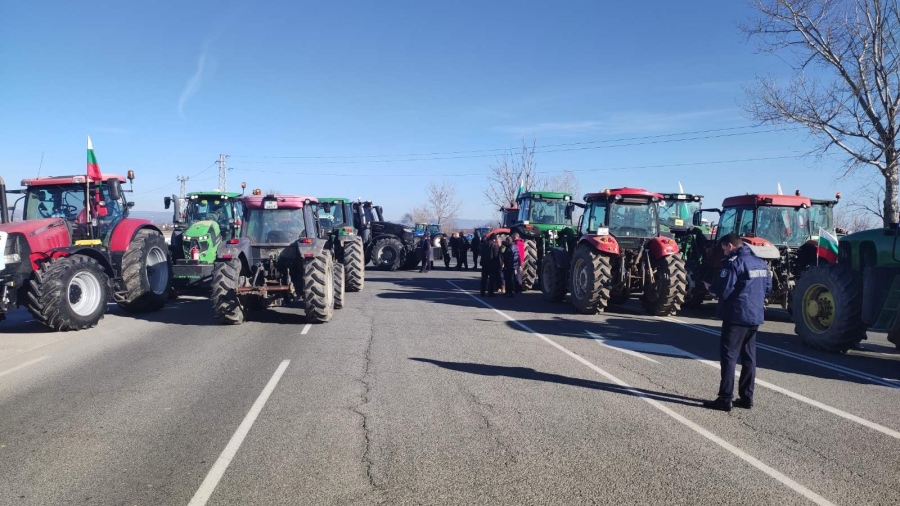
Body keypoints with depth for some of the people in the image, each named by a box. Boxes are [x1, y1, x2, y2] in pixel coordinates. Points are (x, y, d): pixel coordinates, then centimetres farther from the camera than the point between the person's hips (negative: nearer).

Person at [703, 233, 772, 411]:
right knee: (749, 357, 13)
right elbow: (768, 287, 19)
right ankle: (747, 398, 18)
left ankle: (725, 399, -3)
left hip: (737, 315, -8)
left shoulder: (733, 263, -13)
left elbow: (724, 291, -18)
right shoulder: (760, 262, 12)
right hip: (755, 316, 8)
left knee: (729, 356, -4)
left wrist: (710, 286, 0)